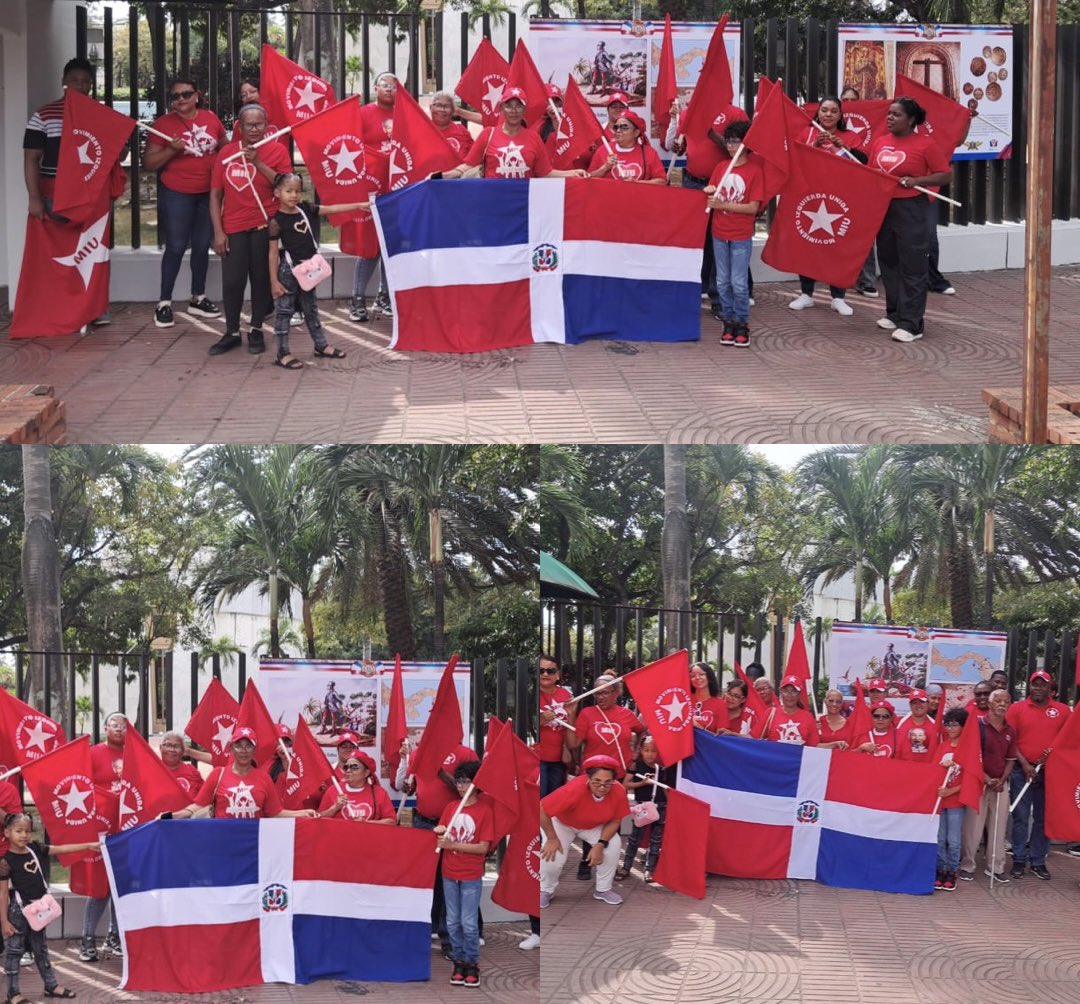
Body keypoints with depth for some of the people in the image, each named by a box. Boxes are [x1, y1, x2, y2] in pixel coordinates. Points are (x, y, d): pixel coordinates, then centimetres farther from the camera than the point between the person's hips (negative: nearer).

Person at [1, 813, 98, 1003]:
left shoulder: (35, 849, 1)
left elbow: (61, 849, 5)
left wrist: (88, 845, 1)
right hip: (18, 910, -7)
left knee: (41, 949, 17)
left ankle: (51, 985, 26)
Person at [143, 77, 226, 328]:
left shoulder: (211, 119, 1)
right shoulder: (163, 124, -8)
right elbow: (148, 163, -7)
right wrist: (171, 150, -22)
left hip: (208, 193, 4)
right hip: (176, 194, -4)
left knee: (202, 246, 13)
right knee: (176, 247, -5)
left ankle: (197, 299, 26)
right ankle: (164, 303, 3)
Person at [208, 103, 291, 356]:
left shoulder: (277, 150, 0)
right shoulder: (227, 151, 5)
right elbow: (216, 194, 7)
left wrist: (258, 163, -16)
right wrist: (218, 231, 0)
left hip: (265, 227, -1)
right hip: (233, 228, 2)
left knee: (261, 279, 2)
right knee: (232, 281, -2)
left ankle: (256, 331, 17)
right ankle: (232, 333, 12)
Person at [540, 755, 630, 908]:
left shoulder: (618, 792, -31)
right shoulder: (574, 790, -44)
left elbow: (615, 821, -13)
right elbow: (541, 809, -36)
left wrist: (600, 845, -24)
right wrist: (552, 838, -25)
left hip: (594, 825, 4)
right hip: (562, 822, -3)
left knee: (613, 845, -16)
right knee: (553, 855, -21)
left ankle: (603, 889, 8)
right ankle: (546, 891, 11)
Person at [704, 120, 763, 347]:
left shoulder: (754, 171, -8)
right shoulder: (720, 167, 7)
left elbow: (753, 207, -12)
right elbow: (711, 197, 11)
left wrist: (724, 205, -18)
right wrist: (709, 192, -11)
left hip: (741, 236, -5)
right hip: (719, 234, 5)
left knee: (738, 283, -4)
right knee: (723, 282, 8)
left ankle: (742, 325, 7)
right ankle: (729, 323, 17)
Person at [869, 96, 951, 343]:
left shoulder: (925, 144, -8)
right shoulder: (880, 142, 9)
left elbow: (944, 175, -7)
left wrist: (916, 180, -20)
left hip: (910, 210, -6)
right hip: (883, 208, 6)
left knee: (912, 267, -6)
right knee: (889, 263, 13)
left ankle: (911, 324, -6)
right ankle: (895, 314, 25)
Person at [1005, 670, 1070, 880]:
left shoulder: (1062, 710, 6)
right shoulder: (1016, 708, 2)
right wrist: (1024, 764, -10)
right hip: (1022, 770, -1)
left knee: (1043, 818, 5)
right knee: (1020, 817, 0)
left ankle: (1038, 862, 12)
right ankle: (1019, 861, 7)